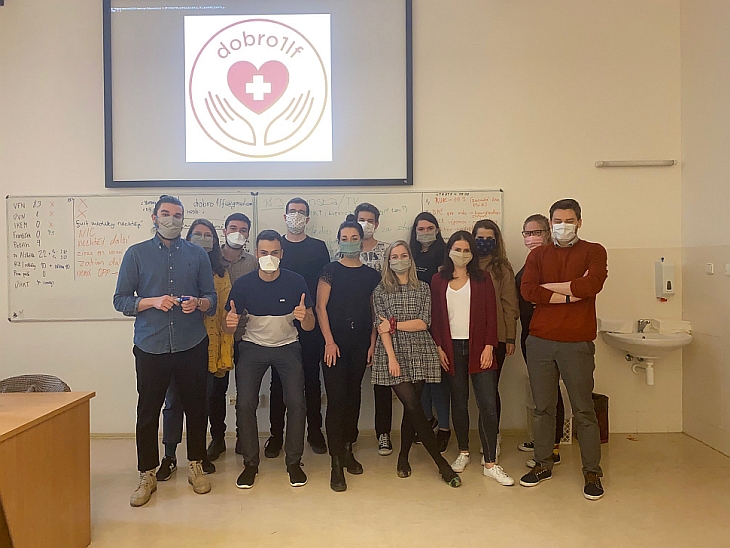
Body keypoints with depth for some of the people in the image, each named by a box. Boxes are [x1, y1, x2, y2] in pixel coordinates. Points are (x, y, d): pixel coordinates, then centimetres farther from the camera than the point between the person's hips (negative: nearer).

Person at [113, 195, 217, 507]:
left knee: (195, 408, 9)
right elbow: (120, 300, 1)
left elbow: (212, 299, 9)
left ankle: (195, 466, 27)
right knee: (148, 412, 6)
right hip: (150, 348, -1)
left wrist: (198, 303, -13)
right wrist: (153, 301, -14)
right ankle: (147, 475, 22)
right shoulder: (137, 254, 5)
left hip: (192, 346, 1)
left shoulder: (198, 255, 8)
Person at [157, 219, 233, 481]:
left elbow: (224, 316, 4)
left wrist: (225, 356, 1)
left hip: (207, 348, 1)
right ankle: (169, 457, 18)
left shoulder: (220, 275, 6)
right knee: (174, 401, 5)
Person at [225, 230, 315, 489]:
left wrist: (304, 317, -33)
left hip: (287, 346, 0)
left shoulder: (295, 281, -12)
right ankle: (250, 463, 8)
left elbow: (310, 326, -9)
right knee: (245, 403, -12)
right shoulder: (243, 284, -10)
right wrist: (230, 323, -28)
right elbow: (229, 327, -3)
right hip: (252, 347, 1)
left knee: (296, 402, -13)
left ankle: (294, 462, 7)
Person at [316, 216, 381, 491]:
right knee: (336, 399, -6)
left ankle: (347, 450, 25)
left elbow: (374, 311, 10)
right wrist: (329, 341, -11)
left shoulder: (372, 275, 9)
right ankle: (336, 463, 0)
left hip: (360, 343, 4)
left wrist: (372, 342, 3)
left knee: (354, 395, 10)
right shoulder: (331, 270, 0)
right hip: (335, 342, -3)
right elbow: (321, 307, -4)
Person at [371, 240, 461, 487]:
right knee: (414, 408, -9)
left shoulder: (423, 288, 9)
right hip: (393, 354, -2)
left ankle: (403, 457, 22)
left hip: (419, 354, 2)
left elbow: (424, 322, -2)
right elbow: (381, 328, -3)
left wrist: (394, 324, -8)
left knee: (411, 409, 3)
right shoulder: (380, 291, 6)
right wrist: (392, 358, -12)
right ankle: (442, 464, -2)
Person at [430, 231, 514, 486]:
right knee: (459, 402, 10)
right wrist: (439, 347, 0)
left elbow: (491, 315, 0)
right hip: (452, 348, 1)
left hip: (478, 347, -1)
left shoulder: (482, 279, 4)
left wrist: (489, 346, -8)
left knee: (488, 404, -5)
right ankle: (463, 453, 26)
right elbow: (435, 316, 7)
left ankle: (490, 464, 2)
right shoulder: (439, 280, 7)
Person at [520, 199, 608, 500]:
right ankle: (542, 464, 24)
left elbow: (592, 285, -15)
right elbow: (527, 290, -5)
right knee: (543, 407, 11)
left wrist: (548, 287, -7)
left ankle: (592, 472, 18)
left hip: (577, 342, -2)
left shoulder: (593, 251, 5)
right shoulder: (538, 254, 12)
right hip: (540, 340, 3)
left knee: (583, 410, 5)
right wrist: (571, 294, -10)